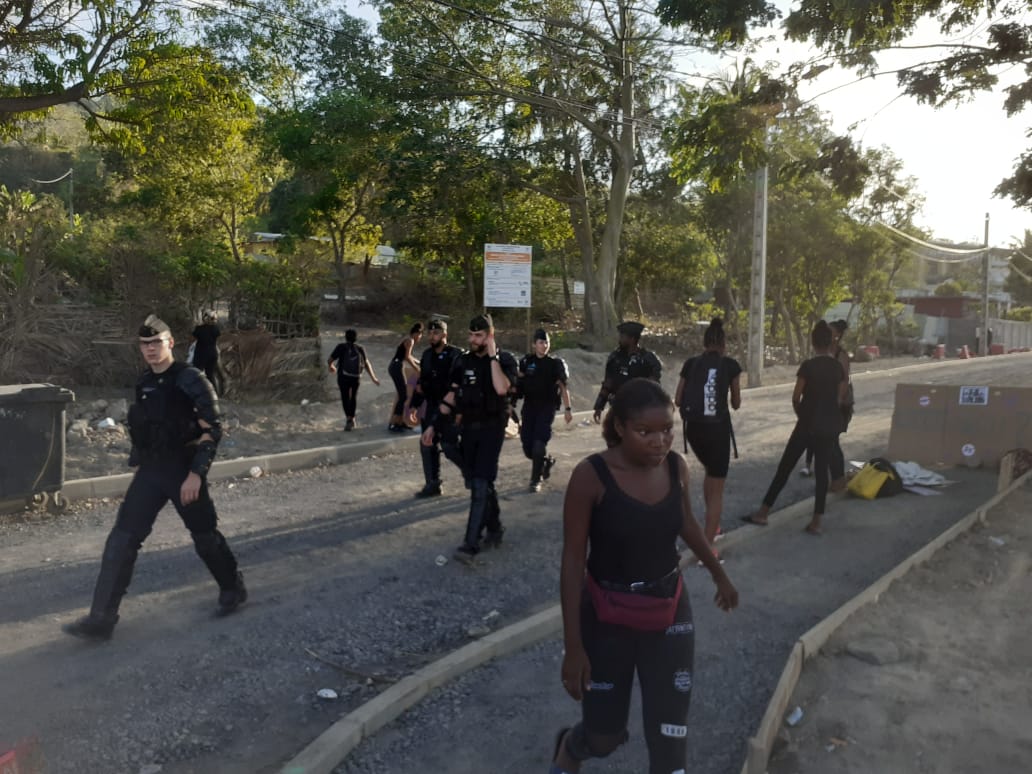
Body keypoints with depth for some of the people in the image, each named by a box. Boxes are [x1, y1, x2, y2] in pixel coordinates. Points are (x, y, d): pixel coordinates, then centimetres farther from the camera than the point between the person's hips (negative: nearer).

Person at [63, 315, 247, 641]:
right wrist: (138, 462, 19)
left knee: (205, 535, 7)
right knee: (121, 539, 0)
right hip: (150, 471, 6)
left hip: (184, 471, -6)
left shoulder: (191, 380, -13)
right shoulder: (144, 383, 8)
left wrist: (196, 473, -21)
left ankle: (233, 589, 30)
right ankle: (101, 618, 5)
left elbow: (212, 430, -15)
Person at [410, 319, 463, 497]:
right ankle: (432, 484, 17)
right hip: (430, 408, 7)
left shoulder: (456, 355, -11)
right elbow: (422, 381, 17)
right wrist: (415, 405, 14)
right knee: (427, 446, 7)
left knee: (449, 446, -8)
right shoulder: (427, 354, 10)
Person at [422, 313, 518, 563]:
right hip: (468, 429, 5)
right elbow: (451, 396, 10)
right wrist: (435, 426, 7)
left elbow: (501, 388, -27)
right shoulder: (463, 361, 6)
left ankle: (471, 544, -14)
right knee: (477, 482, 12)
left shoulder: (505, 360, -7)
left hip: (492, 429, -5)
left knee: (480, 485, -13)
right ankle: (495, 528, 30)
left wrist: (492, 356, -20)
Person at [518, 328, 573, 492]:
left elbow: (563, 387, 1)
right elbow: (518, 384, 5)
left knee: (539, 444, -12)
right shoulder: (526, 362, 3)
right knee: (527, 445, 3)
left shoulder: (555, 363, -1)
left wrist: (568, 409, -3)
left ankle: (536, 480, 0)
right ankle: (547, 461, 34)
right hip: (529, 407, 3)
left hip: (547, 408, -3)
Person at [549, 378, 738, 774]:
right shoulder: (591, 476, -22)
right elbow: (573, 561, -17)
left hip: (669, 611, 3)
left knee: (670, 737, 6)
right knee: (605, 735, 12)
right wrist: (573, 645, -16)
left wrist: (719, 574, 24)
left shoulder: (676, 466, -8)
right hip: (608, 616, -3)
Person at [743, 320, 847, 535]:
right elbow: (840, 400, 8)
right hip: (829, 426, 4)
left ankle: (763, 513, 9)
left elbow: (796, 398, -7)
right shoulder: (838, 367, 2)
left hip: (807, 425, -4)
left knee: (785, 467, 3)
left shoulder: (808, 366, -12)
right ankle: (816, 521, 6)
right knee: (822, 471, 7)